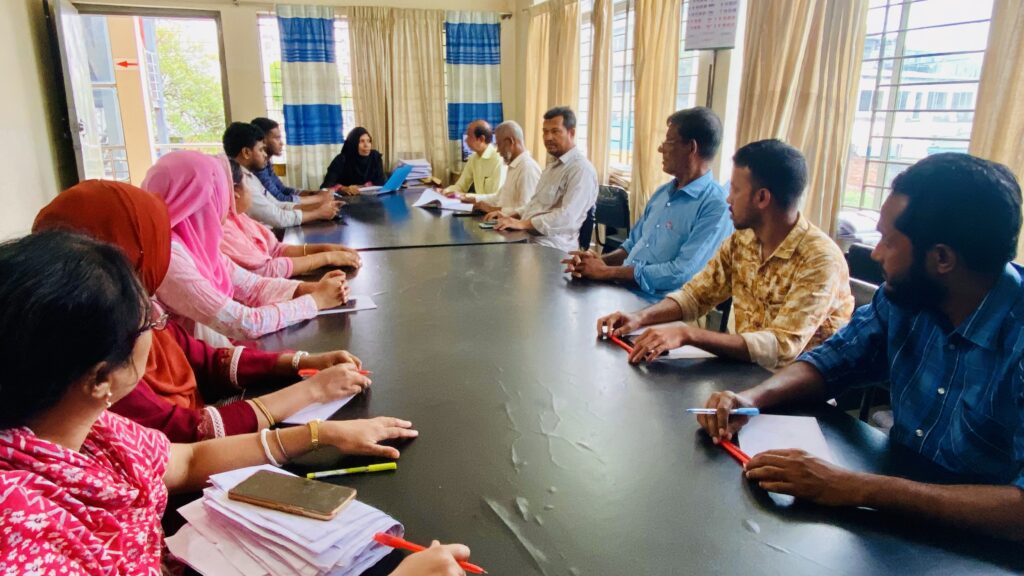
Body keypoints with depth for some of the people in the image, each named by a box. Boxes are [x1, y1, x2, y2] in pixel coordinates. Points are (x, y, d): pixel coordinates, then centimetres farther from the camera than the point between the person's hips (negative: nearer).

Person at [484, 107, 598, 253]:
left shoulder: (581, 169, -12)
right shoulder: (553, 165, 20)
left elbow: (567, 216, -23)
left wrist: (522, 223, -25)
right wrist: (510, 213, 9)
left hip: (552, 246, -9)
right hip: (527, 236, 9)